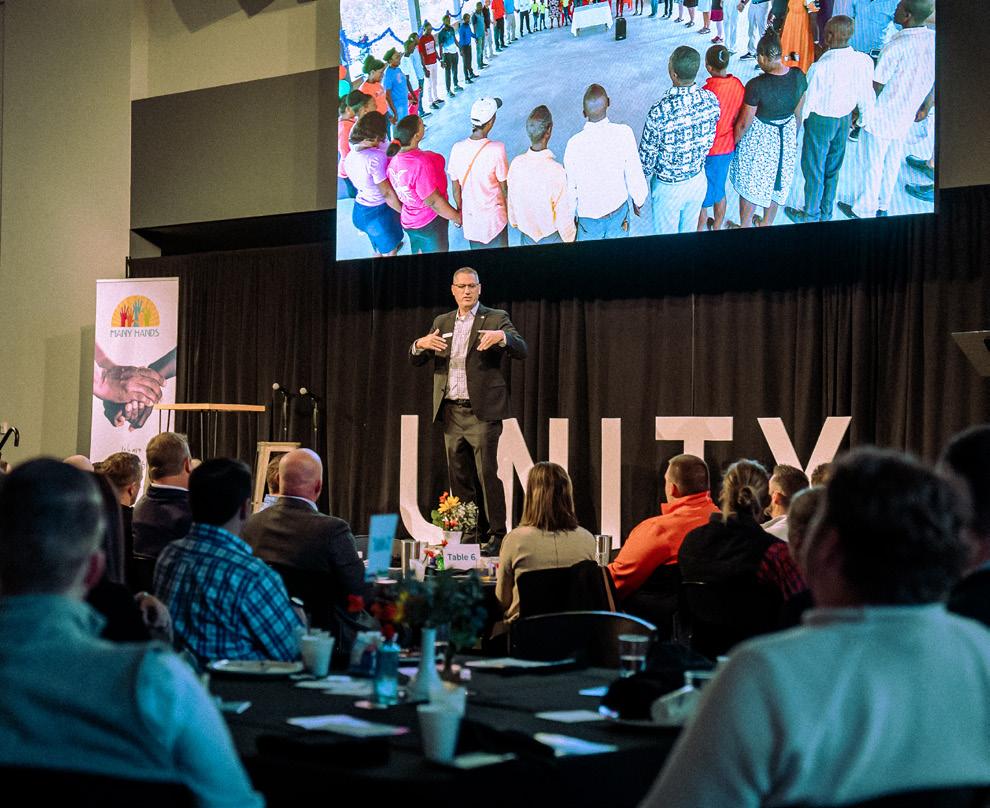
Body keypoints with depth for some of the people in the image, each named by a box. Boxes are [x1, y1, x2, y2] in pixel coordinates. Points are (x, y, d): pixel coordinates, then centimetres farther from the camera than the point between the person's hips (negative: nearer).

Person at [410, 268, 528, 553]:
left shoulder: (496, 319, 1)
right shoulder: (442, 323, 15)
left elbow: (521, 350, -11)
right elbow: (415, 360, 13)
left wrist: (502, 337, -31)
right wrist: (420, 344, -10)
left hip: (481, 412, -5)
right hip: (451, 412, 5)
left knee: (488, 474, -8)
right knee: (459, 478, 8)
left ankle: (496, 535, -4)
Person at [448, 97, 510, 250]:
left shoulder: (457, 149, -14)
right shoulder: (497, 150, -25)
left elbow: (456, 189, -3)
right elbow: (504, 187, -13)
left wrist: (459, 211, 14)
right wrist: (509, 211, 5)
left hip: (470, 217, 3)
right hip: (494, 217, -3)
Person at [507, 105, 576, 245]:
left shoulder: (516, 164, -17)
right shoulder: (556, 171, -32)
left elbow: (512, 200, -1)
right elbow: (564, 212, -22)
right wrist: (569, 239, -5)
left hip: (526, 233, 4)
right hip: (552, 236, -4)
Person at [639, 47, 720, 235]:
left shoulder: (660, 112, -33)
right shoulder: (711, 100, -17)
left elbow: (647, 155, -19)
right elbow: (709, 140, 0)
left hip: (668, 186, -4)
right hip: (698, 180, 4)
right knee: (690, 231, 27)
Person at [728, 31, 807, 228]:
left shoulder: (756, 85, -30)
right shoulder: (798, 76, -15)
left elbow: (744, 123, -19)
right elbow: (798, 112, 0)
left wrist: (732, 143, -2)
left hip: (759, 138, -5)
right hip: (787, 135, 5)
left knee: (750, 184, 17)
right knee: (778, 182, 24)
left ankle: (745, 226, 34)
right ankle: (767, 222, 44)